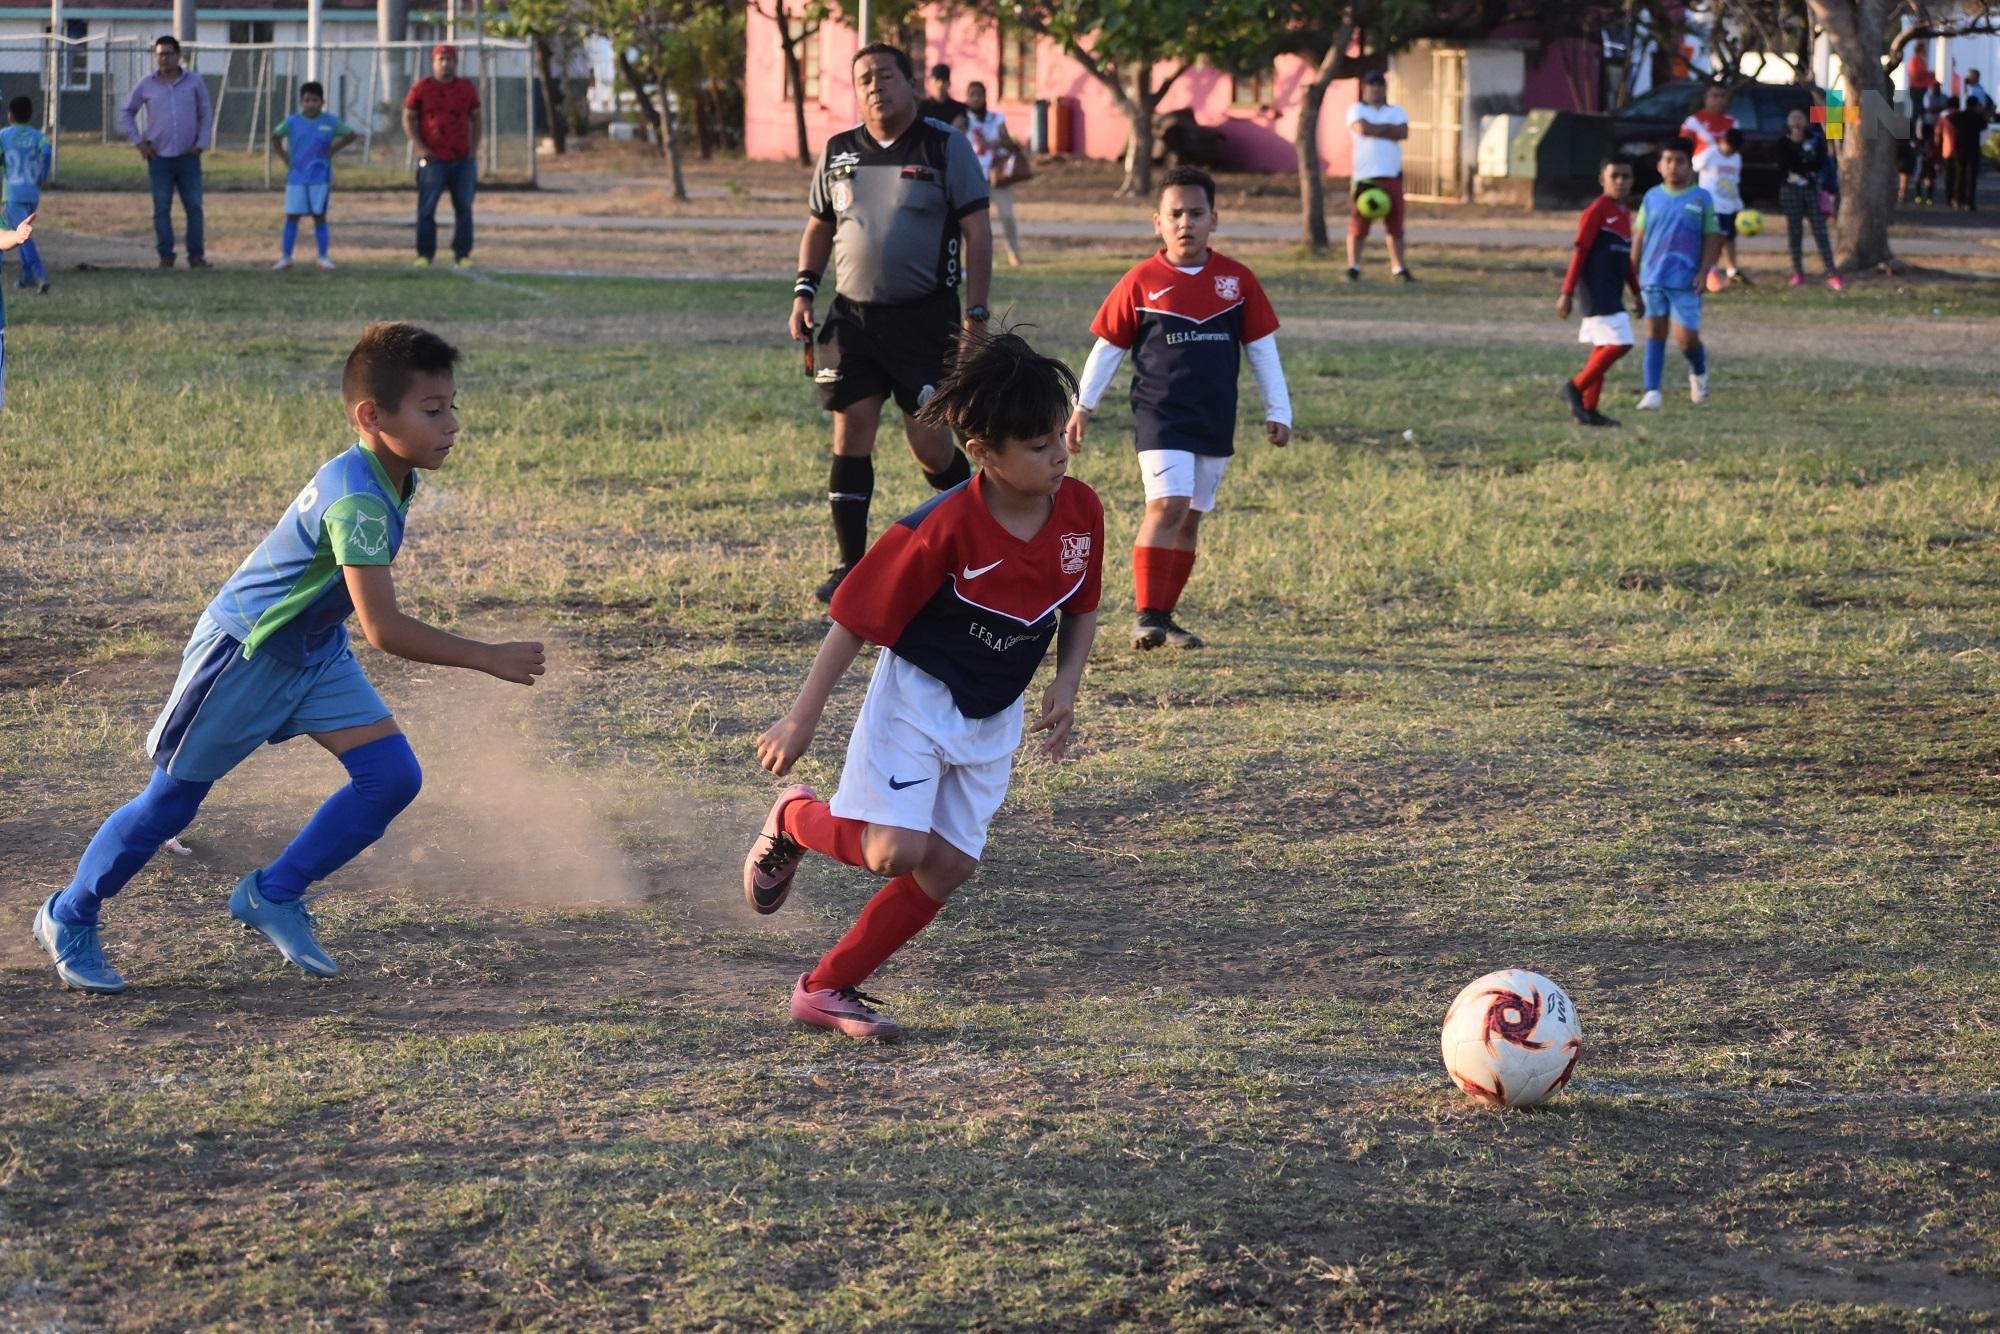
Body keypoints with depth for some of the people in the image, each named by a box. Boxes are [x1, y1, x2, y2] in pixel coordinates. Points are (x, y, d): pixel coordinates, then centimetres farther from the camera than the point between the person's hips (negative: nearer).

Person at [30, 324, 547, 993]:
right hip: (242, 654, -8)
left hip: (315, 649, 8)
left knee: (392, 777, -5)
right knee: (171, 800, 6)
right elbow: (383, 629, -38)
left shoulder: (391, 476, -6)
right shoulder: (357, 498, -34)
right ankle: (69, 918, 25)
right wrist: (489, 659, -34)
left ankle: (273, 895, 9)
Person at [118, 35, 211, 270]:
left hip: (188, 156, 0)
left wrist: (201, 143, 2)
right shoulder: (146, 85, 4)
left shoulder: (194, 81, 5)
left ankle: (196, 256, 4)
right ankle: (165, 256, 5)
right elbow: (126, 113, 13)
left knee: (194, 207, -1)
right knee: (162, 209, 0)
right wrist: (138, 141, 4)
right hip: (159, 156, 0)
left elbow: (206, 113, 11)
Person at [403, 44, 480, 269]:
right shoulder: (421, 88, 2)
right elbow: (409, 118, 4)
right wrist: (419, 147, -7)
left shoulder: (467, 88, 9)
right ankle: (425, 254, 2)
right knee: (426, 208, -4)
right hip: (433, 158, -2)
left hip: (463, 159, 2)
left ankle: (462, 254, 7)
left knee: (464, 208, 2)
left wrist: (474, 147, 4)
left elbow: (475, 119, 16)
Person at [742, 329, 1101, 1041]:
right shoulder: (944, 528, -27)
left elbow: (1080, 610, 9)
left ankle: (827, 988, 12)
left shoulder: (1080, 510, -11)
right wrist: (801, 720, -15)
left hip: (994, 715, 6)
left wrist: (1065, 686, -8)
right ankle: (794, 818, 13)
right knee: (896, 850, -19)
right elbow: (856, 620, -18)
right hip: (917, 695, -6)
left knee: (949, 866, -1)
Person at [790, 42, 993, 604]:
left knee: (931, 442, -5)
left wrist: (975, 312, -10)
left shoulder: (946, 147, -4)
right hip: (853, 316, 4)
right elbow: (818, 226, 20)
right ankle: (851, 564, 5)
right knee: (850, 435, -1)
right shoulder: (838, 152, 9)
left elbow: (976, 231, -4)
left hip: (925, 318, -4)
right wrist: (804, 289, 7)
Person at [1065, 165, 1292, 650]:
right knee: (1167, 505, -18)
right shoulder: (1141, 282, -3)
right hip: (1161, 416, -4)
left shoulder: (1237, 280, 4)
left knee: (1190, 518, 8)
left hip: (1216, 422, 4)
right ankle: (1147, 616, -15)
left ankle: (1165, 615, 17)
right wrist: (1083, 405, 7)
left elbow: (1262, 348, 10)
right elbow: (1107, 346, 5)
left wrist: (1278, 411, 8)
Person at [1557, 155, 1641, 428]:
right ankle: (1575, 388, -4)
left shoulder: (1625, 212, 16)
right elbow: (1580, 251, -11)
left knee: (1603, 349, 9)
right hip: (1597, 289, -9)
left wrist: (1637, 292, 27)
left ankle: (1588, 408, 13)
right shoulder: (1598, 209, -10)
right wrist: (1567, 293, -14)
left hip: (1613, 291, 9)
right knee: (1619, 343, -15)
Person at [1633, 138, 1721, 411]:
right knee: (1655, 332, 4)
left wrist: (1703, 272, -9)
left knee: (1687, 337, -4)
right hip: (1652, 277, 3)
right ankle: (1652, 392, 7)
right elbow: (1639, 237, 12)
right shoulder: (1652, 197, 7)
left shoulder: (1701, 199, -1)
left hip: (1685, 281, -3)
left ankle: (1699, 373, 27)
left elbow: (1712, 238, 0)